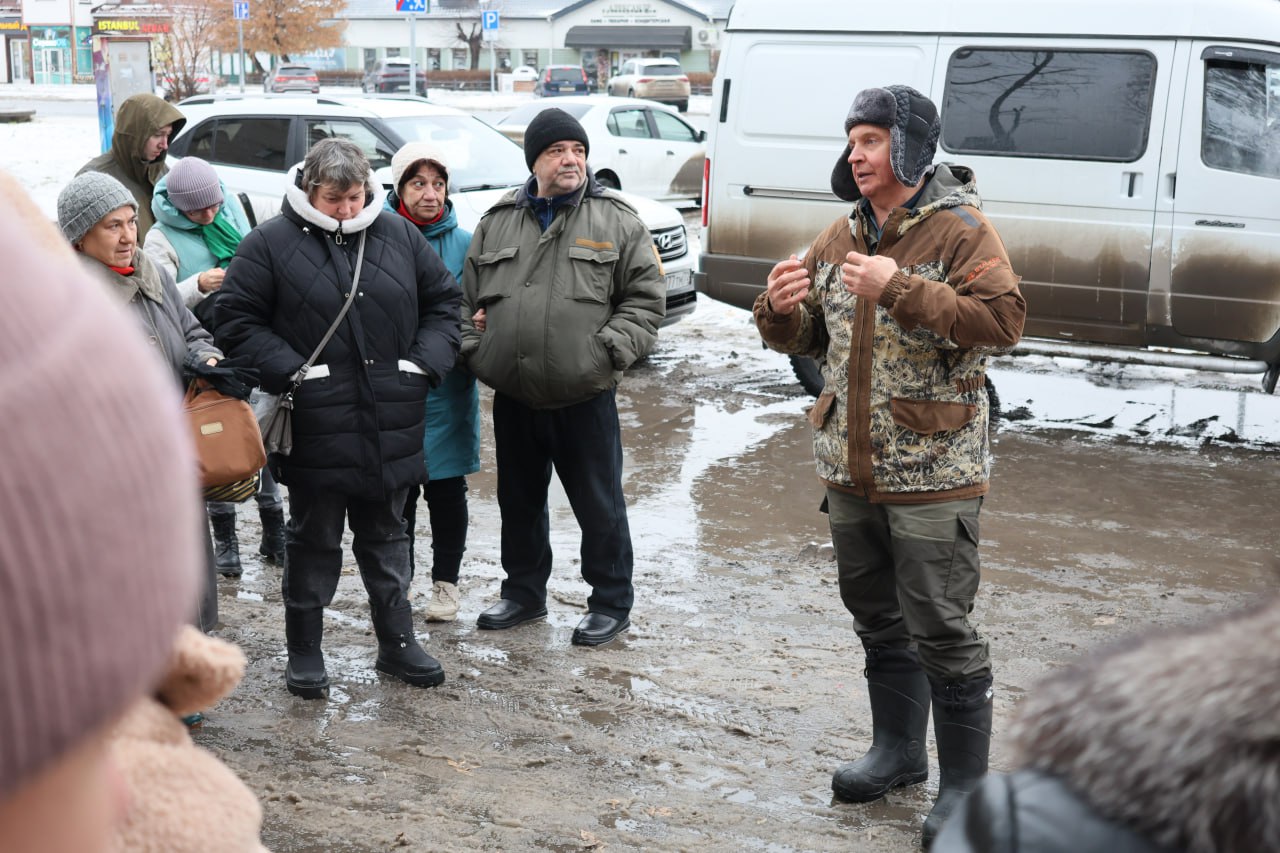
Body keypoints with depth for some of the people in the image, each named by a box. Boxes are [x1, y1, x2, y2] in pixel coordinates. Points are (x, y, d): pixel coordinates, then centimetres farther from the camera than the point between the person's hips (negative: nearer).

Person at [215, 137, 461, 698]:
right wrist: (290, 371, -15)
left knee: (386, 536, 16)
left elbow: (443, 301, 14)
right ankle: (304, 649, 22)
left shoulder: (399, 236, 6)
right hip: (316, 425, -3)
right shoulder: (270, 242, -5)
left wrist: (425, 363, 0)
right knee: (313, 540, 8)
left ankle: (397, 642, 28)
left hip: (391, 424, 4)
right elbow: (237, 320, -4)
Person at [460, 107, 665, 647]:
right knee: (519, 501, 17)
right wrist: (476, 353, 1)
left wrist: (607, 351, -13)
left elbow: (646, 298, -2)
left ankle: (611, 603, 20)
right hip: (513, 399, 4)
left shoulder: (616, 221, -1)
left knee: (599, 505, 5)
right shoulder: (498, 222, 9)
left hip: (585, 398, -4)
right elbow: (467, 299, 15)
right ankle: (524, 593, 34)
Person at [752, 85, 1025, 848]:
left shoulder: (960, 232, -10)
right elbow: (806, 339, 17)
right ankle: (899, 750, 35)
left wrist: (900, 288, -28)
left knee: (940, 627, -4)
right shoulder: (842, 237, 11)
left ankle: (966, 781, 10)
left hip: (933, 474, -7)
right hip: (851, 469, 7)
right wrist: (782, 308, -7)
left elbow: (1004, 322, -23)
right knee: (878, 616, 18)